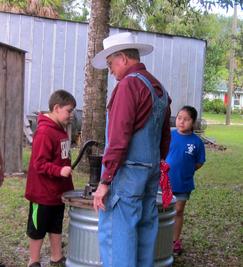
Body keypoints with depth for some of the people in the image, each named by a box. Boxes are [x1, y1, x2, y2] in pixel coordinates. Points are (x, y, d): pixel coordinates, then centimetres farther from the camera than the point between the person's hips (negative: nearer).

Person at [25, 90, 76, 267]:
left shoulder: (61, 130, 8)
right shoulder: (44, 132, -21)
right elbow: (39, 164, -23)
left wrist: (68, 184, 14)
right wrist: (60, 171, -33)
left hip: (58, 191, 9)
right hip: (43, 193, -9)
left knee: (56, 227, 18)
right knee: (38, 229, 6)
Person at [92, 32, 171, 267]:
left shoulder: (129, 83, -11)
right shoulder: (159, 88, 16)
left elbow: (119, 138, -19)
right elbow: (165, 139, 20)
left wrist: (105, 180, -17)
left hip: (126, 170, -9)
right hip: (151, 174, 9)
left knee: (116, 237, -5)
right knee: (144, 233, 14)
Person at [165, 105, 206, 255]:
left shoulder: (197, 142, -8)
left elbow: (200, 162, 2)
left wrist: (187, 170, -7)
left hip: (184, 184, 0)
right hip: (165, 181, 0)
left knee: (178, 212, 14)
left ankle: (176, 240, 28)